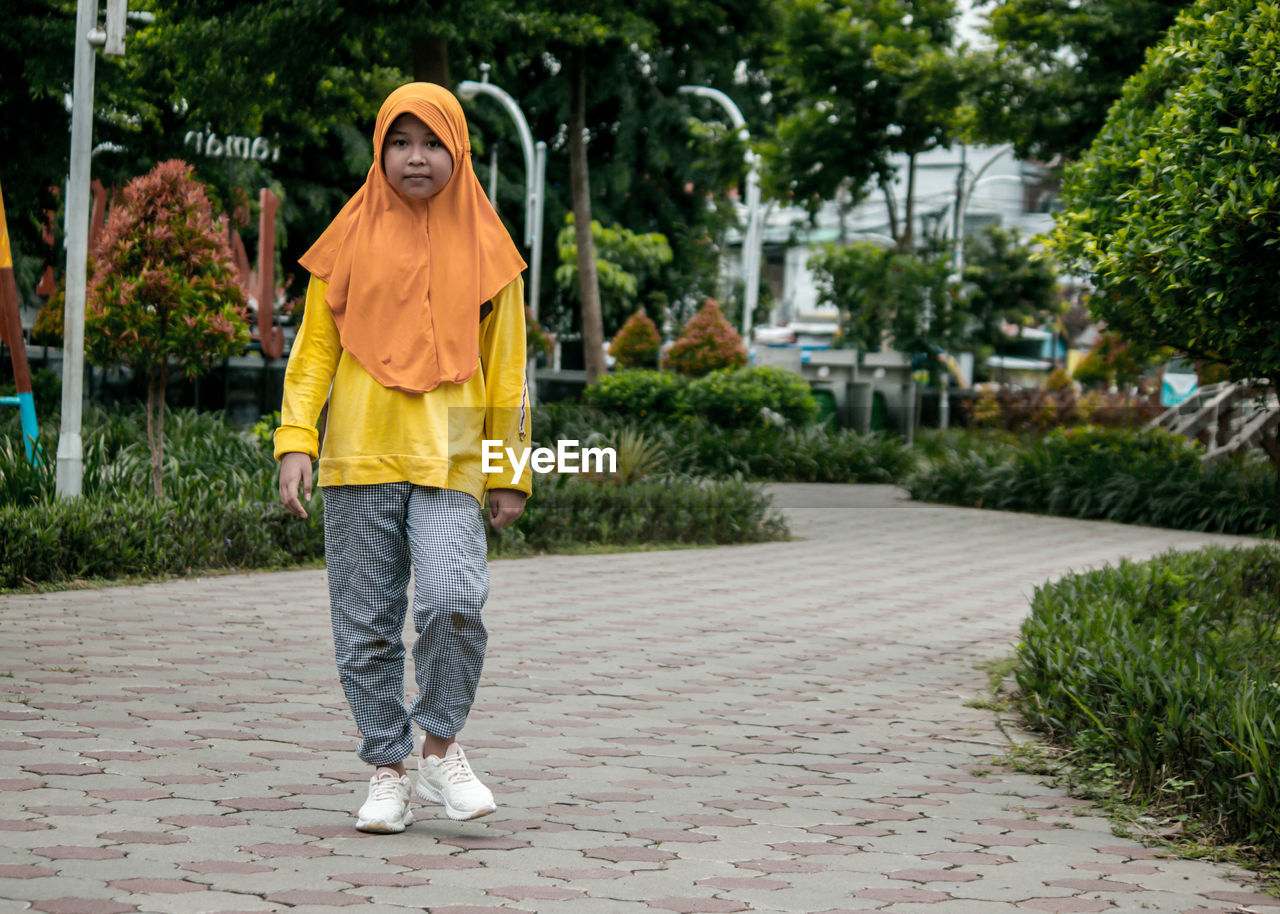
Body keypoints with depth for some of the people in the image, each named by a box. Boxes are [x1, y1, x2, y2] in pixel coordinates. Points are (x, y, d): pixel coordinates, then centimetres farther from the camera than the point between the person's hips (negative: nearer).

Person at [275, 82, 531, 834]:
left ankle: (441, 746, 1)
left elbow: (505, 368, 11)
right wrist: (296, 441, -4)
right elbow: (314, 348, 8)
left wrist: (511, 474, 10)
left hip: (448, 461, -1)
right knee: (366, 625, 3)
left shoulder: (483, 248, 7)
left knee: (453, 600, -20)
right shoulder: (352, 241, 7)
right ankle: (390, 770, 17)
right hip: (358, 459, 1)